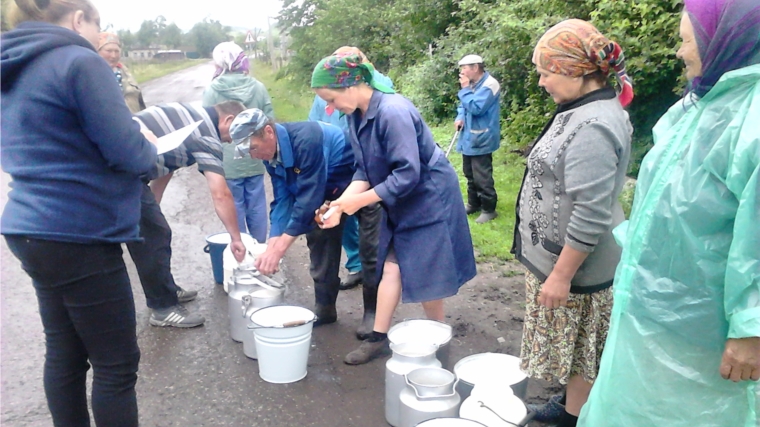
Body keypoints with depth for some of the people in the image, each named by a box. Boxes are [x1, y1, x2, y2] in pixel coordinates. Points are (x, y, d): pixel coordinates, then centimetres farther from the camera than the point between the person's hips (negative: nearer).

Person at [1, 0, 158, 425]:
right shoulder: (80, 62, -14)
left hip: (35, 229, 9)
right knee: (117, 362, 2)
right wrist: (149, 148, 4)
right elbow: (127, 153, -18)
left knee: (64, 351, 18)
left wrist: (133, 141, 17)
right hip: (79, 236, -9)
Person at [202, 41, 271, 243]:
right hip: (254, 158, 3)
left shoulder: (212, 91, -8)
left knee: (235, 208, 8)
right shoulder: (258, 87, -1)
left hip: (228, 161, -3)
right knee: (257, 206, 12)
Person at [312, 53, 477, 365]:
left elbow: (408, 175, -29)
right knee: (391, 267, 11)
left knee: (425, 275, 2)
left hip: (428, 199, -8)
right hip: (398, 203, 8)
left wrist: (360, 200, -23)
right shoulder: (356, 115, -1)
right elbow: (364, 170, 2)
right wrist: (341, 203, -13)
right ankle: (379, 337, 21)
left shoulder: (393, 112, -28)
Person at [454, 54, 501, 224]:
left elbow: (476, 108, -24)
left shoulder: (489, 84, -16)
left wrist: (465, 89, -16)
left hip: (481, 139, -9)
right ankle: (473, 204, 30)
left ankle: (489, 209, 7)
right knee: (470, 175, 17)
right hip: (469, 137, 9)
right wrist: (460, 117, -3)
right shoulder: (472, 84, 12)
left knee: (481, 177, -5)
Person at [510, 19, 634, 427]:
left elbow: (591, 215, -28)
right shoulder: (582, 111, 7)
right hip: (555, 254, 9)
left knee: (578, 351, 9)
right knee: (570, 348, 23)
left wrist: (561, 275, -22)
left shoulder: (593, 127, -25)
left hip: (572, 264, -9)